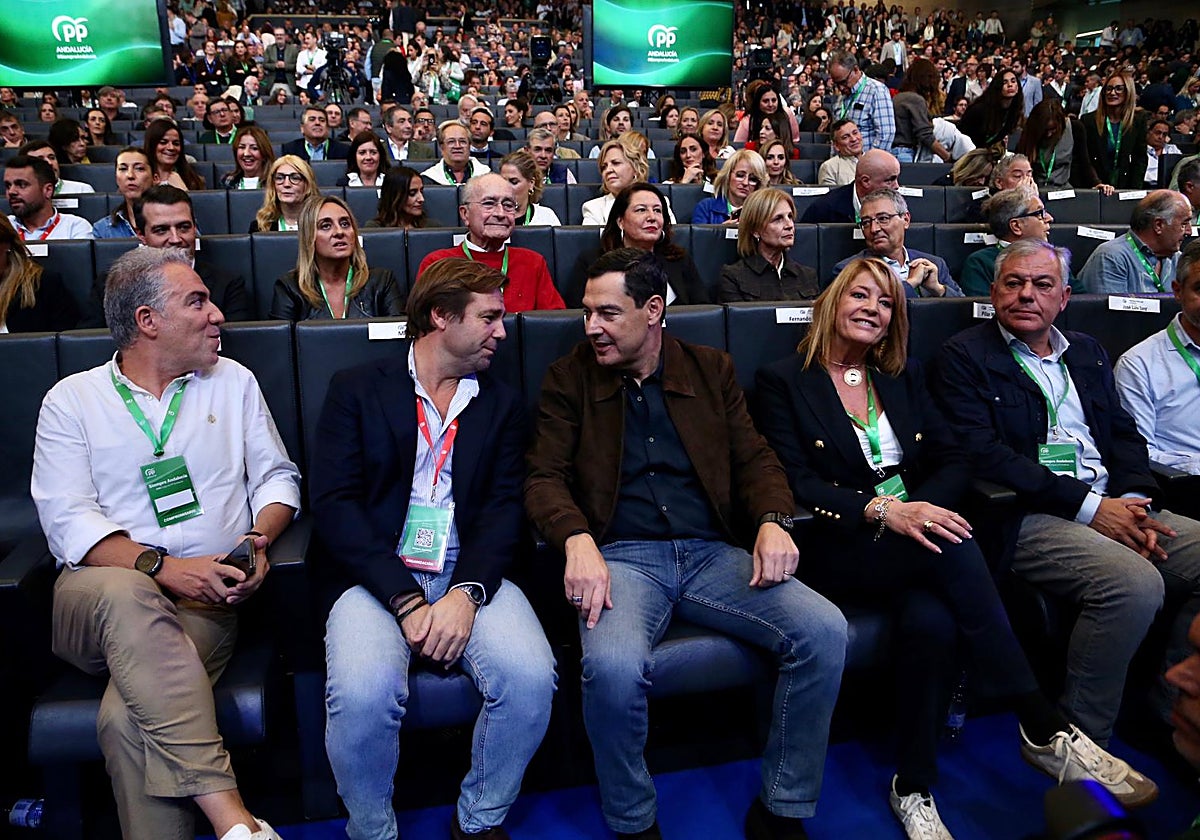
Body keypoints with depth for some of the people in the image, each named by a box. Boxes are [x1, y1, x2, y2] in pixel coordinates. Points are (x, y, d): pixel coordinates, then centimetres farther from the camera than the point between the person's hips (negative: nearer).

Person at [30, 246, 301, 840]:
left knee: (127, 718, -30)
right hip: (95, 600, 0)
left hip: (204, 599, 1)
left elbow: (277, 476, 16)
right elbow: (67, 521, -2)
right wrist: (159, 565, -18)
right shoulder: (71, 400, 8)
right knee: (123, 591, -38)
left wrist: (260, 540, -6)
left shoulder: (234, 382, 15)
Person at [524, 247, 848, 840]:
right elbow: (545, 477, -1)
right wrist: (578, 540, -22)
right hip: (620, 556, -2)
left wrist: (773, 521, -10)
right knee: (614, 665, -34)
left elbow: (754, 458, 12)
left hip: (712, 553, 3)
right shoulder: (569, 378, 7)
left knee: (825, 630, -19)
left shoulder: (711, 370, 14)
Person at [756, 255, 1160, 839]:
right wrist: (882, 511, -23)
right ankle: (1041, 725, -24)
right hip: (837, 553, -4)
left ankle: (914, 787, -14)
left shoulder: (904, 377, 18)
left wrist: (917, 508, -14)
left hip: (914, 540, 4)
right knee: (954, 546, -32)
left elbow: (954, 461, 9)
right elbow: (795, 483, -8)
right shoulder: (782, 381, 3)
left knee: (933, 619, -31)